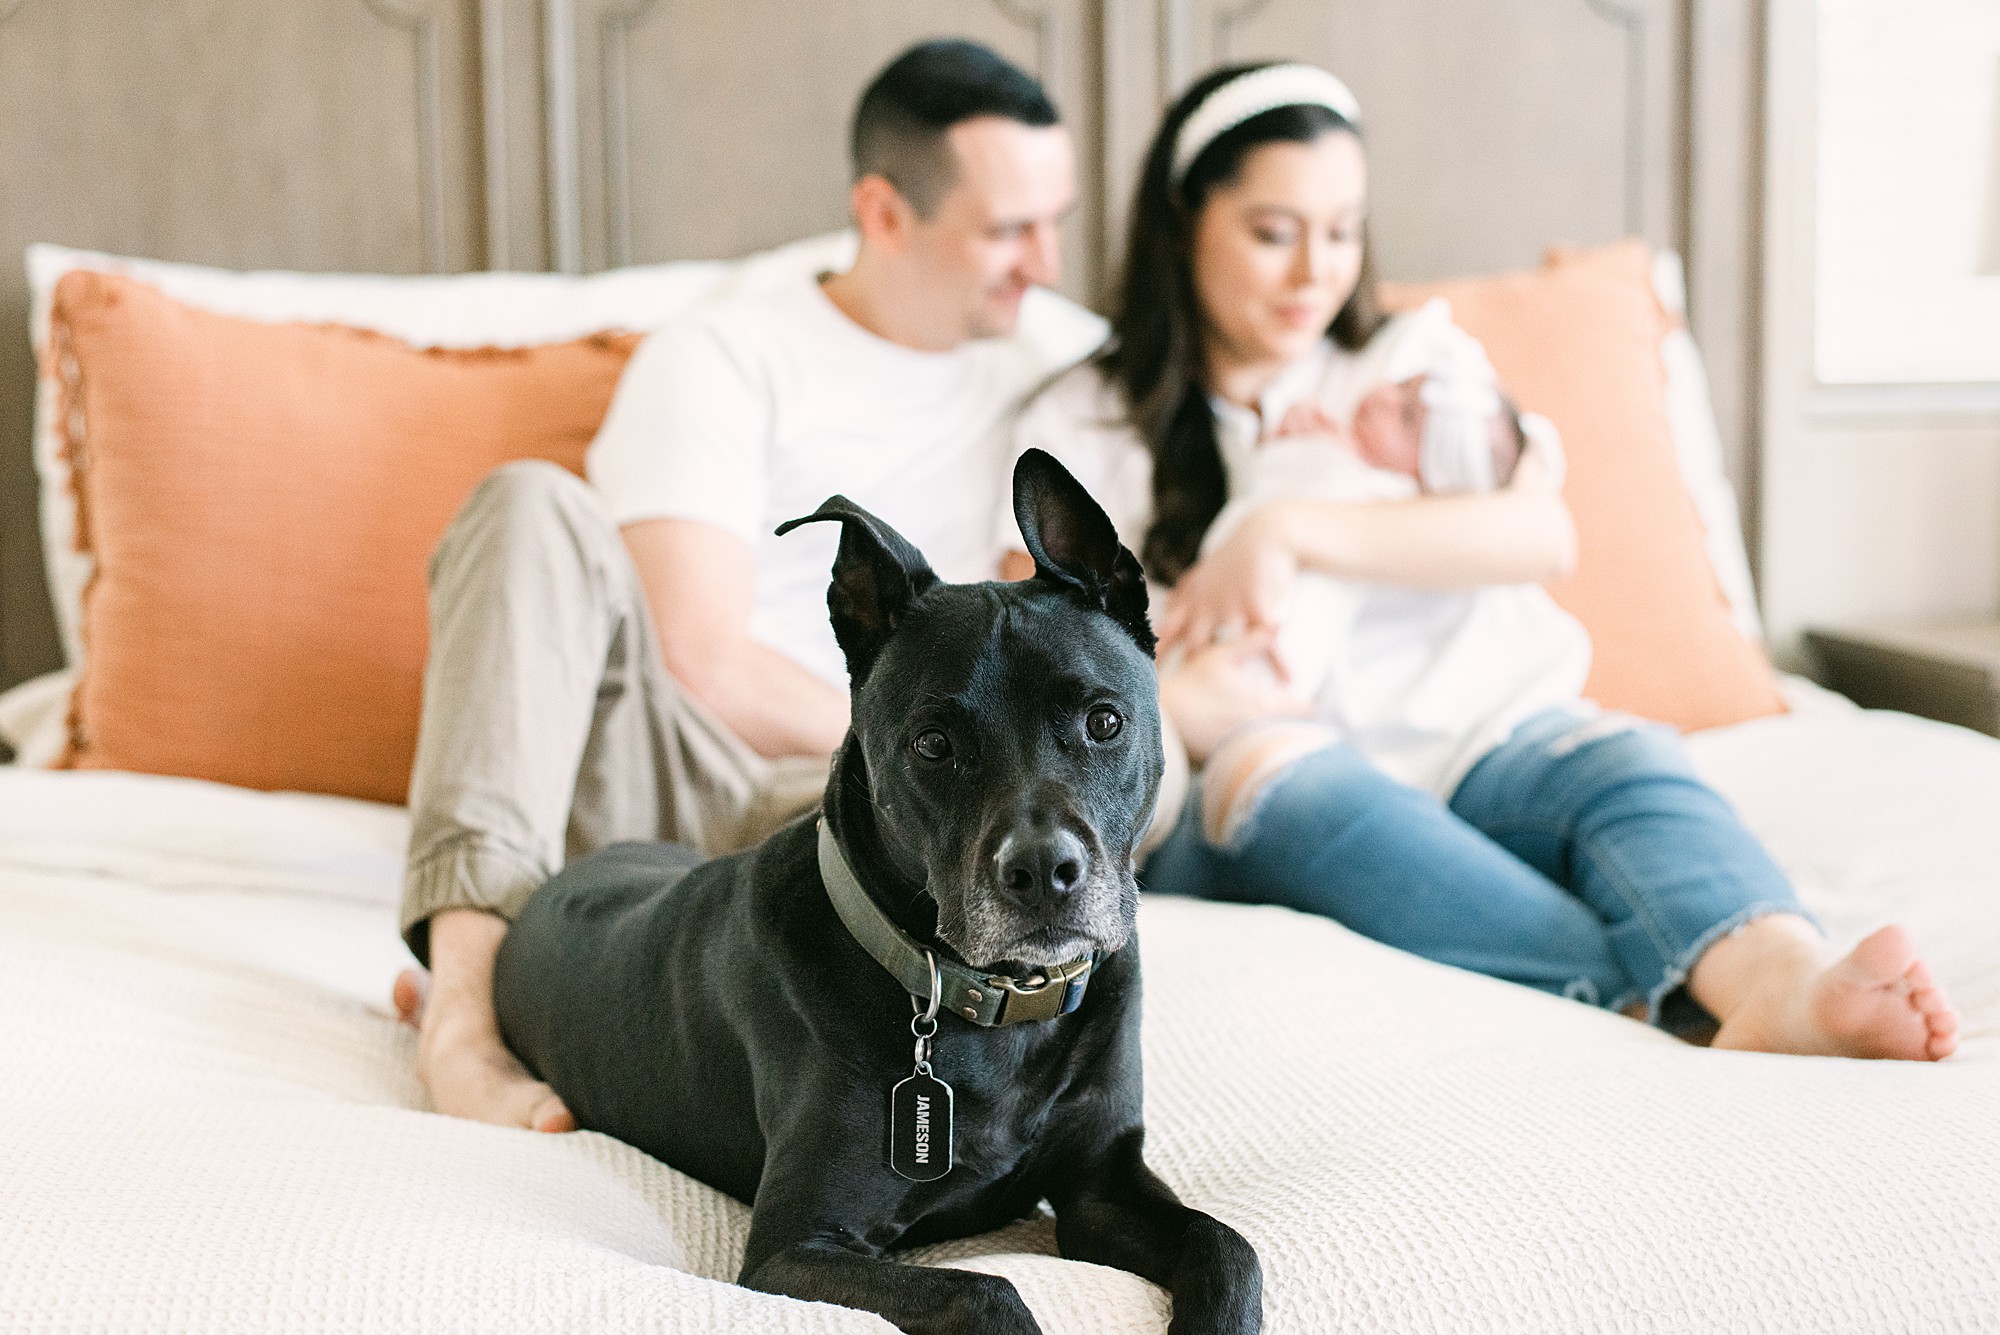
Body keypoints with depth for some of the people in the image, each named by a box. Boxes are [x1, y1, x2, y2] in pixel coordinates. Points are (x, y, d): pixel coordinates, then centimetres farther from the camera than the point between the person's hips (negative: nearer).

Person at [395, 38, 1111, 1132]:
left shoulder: (1054, 354, 17)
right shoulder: (719, 362, 0)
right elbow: (702, 660, -10)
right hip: (644, 763, -2)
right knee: (535, 505, -29)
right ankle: (468, 985, -43)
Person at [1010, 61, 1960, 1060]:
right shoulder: (1083, 423, 13)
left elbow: (1544, 535, 0)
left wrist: (1290, 533, -10)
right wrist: (1176, 698, -18)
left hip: (1472, 744, 3)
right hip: (1247, 798, -2)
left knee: (1627, 760, -27)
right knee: (1273, 762, -35)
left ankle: (1783, 979, -58)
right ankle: (1669, 989, -49)